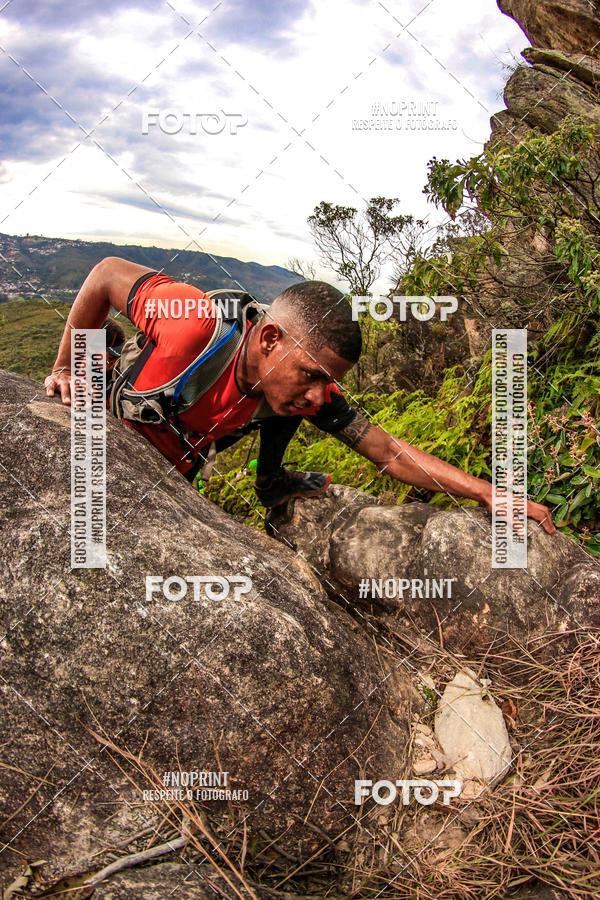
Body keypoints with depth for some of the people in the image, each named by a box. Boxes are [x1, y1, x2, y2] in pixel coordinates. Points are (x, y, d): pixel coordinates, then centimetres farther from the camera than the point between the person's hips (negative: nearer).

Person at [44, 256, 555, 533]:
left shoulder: (310, 392, -24)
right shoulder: (197, 322, -40)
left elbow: (388, 452, -20)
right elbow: (106, 273, -23)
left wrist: (489, 493, -26)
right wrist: (65, 368, -16)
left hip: (175, 479, 3)